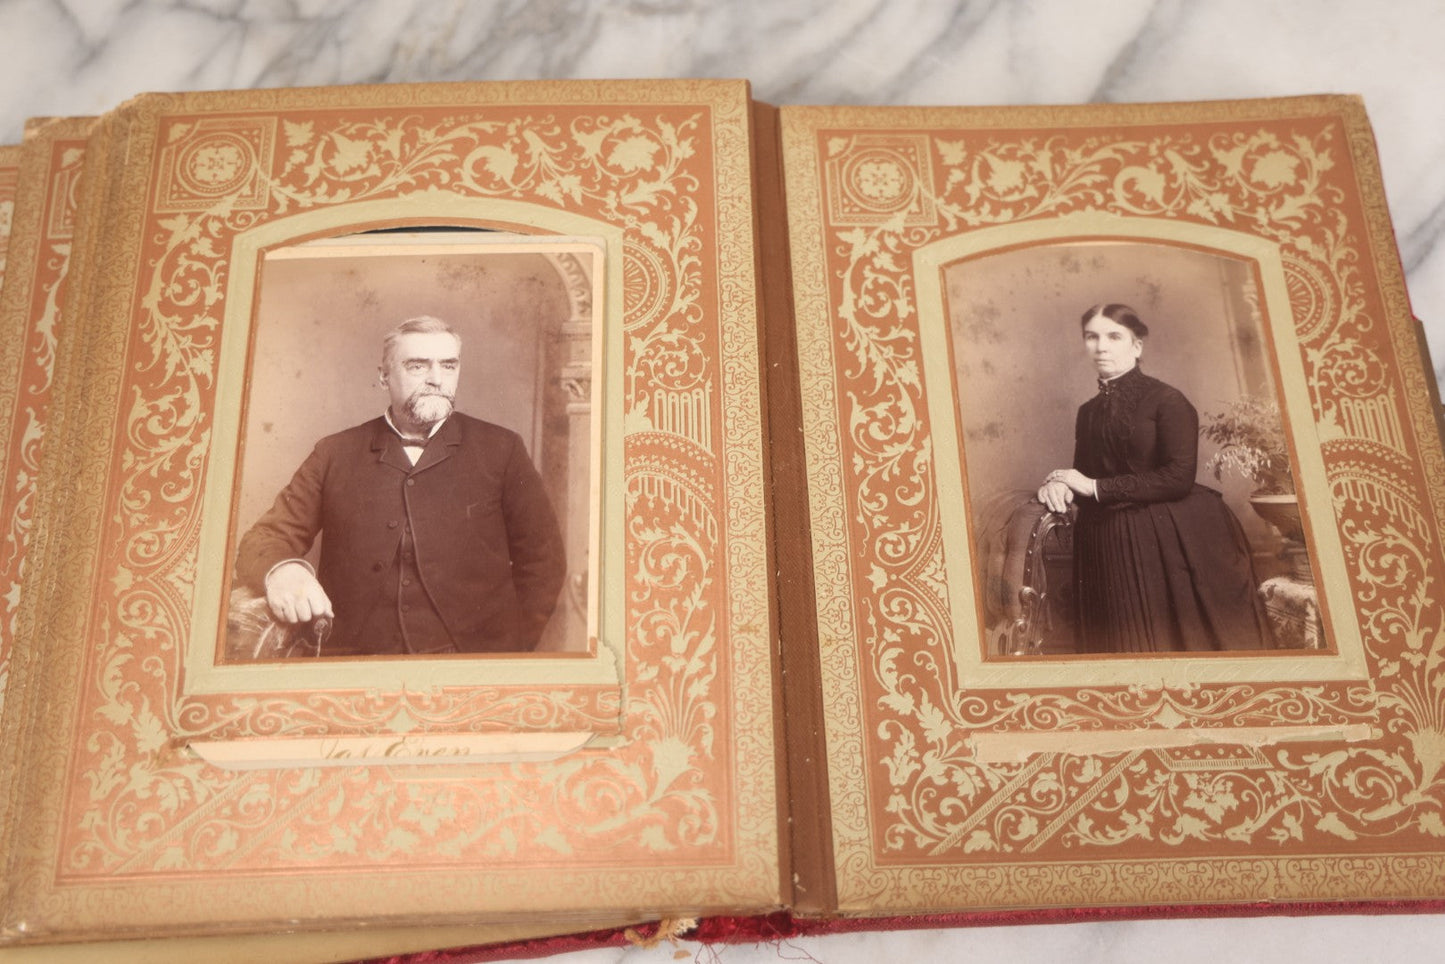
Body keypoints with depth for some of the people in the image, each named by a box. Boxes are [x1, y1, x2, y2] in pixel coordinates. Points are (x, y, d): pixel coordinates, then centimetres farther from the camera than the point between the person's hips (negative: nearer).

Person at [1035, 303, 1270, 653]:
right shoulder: (1088, 412, 12)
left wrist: (1096, 487, -14)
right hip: (1111, 549, 5)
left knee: (1183, 639, 1)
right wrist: (1059, 486, -9)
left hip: (1170, 544, -5)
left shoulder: (1166, 400, -7)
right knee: (1126, 644, 8)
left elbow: (1178, 478, -16)